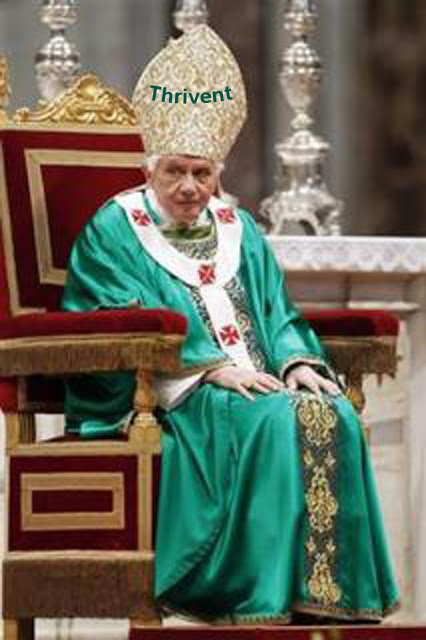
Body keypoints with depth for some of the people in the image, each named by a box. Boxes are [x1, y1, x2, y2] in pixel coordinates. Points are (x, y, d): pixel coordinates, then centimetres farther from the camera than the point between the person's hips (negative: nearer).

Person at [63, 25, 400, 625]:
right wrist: (212, 368, -19)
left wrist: (296, 361, -6)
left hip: (255, 383, 6)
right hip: (161, 400, -6)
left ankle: (326, 587, -29)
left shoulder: (239, 231, 22)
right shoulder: (113, 230, 3)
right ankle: (263, 595, -37)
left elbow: (277, 314, 18)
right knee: (270, 420, -33)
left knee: (334, 414, -24)